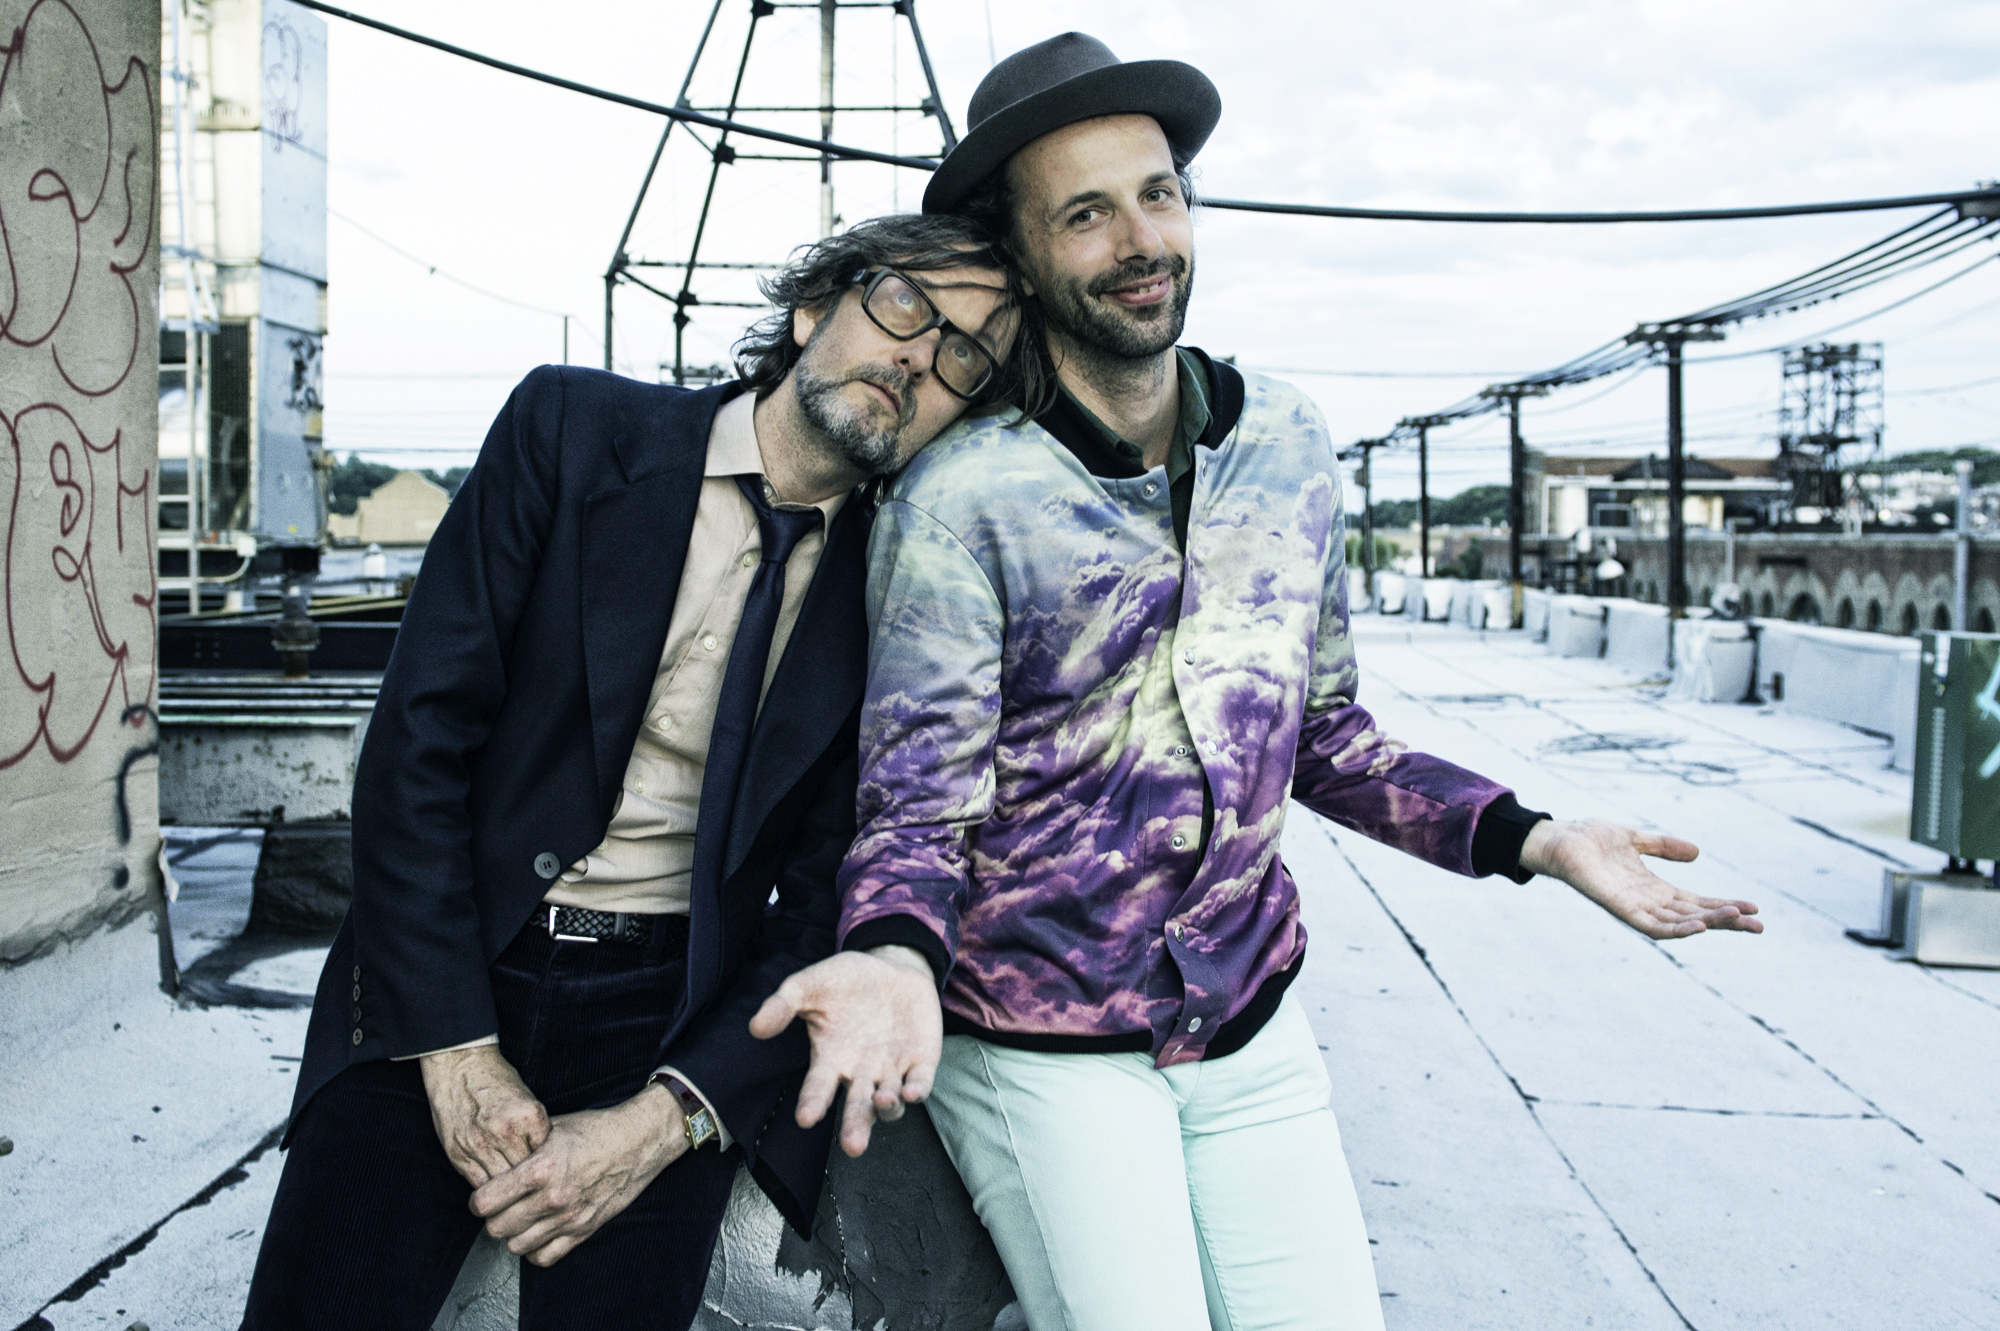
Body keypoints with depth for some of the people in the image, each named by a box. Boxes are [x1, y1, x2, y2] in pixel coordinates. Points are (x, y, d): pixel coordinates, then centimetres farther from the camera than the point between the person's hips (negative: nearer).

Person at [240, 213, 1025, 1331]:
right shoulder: (573, 429, -4)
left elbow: (827, 898, -1)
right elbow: (420, 731, -7)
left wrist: (666, 1122, -12)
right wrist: (457, 1049, -11)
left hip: (674, 1015, 1)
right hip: (440, 985, 0)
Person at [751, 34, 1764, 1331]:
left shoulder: (1292, 444, 1)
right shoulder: (960, 494, -14)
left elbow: (1323, 731, 9)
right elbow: (921, 792, -14)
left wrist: (1528, 836, -1)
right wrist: (896, 959, -34)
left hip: (1253, 1026, 5)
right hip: (1044, 1050, -4)